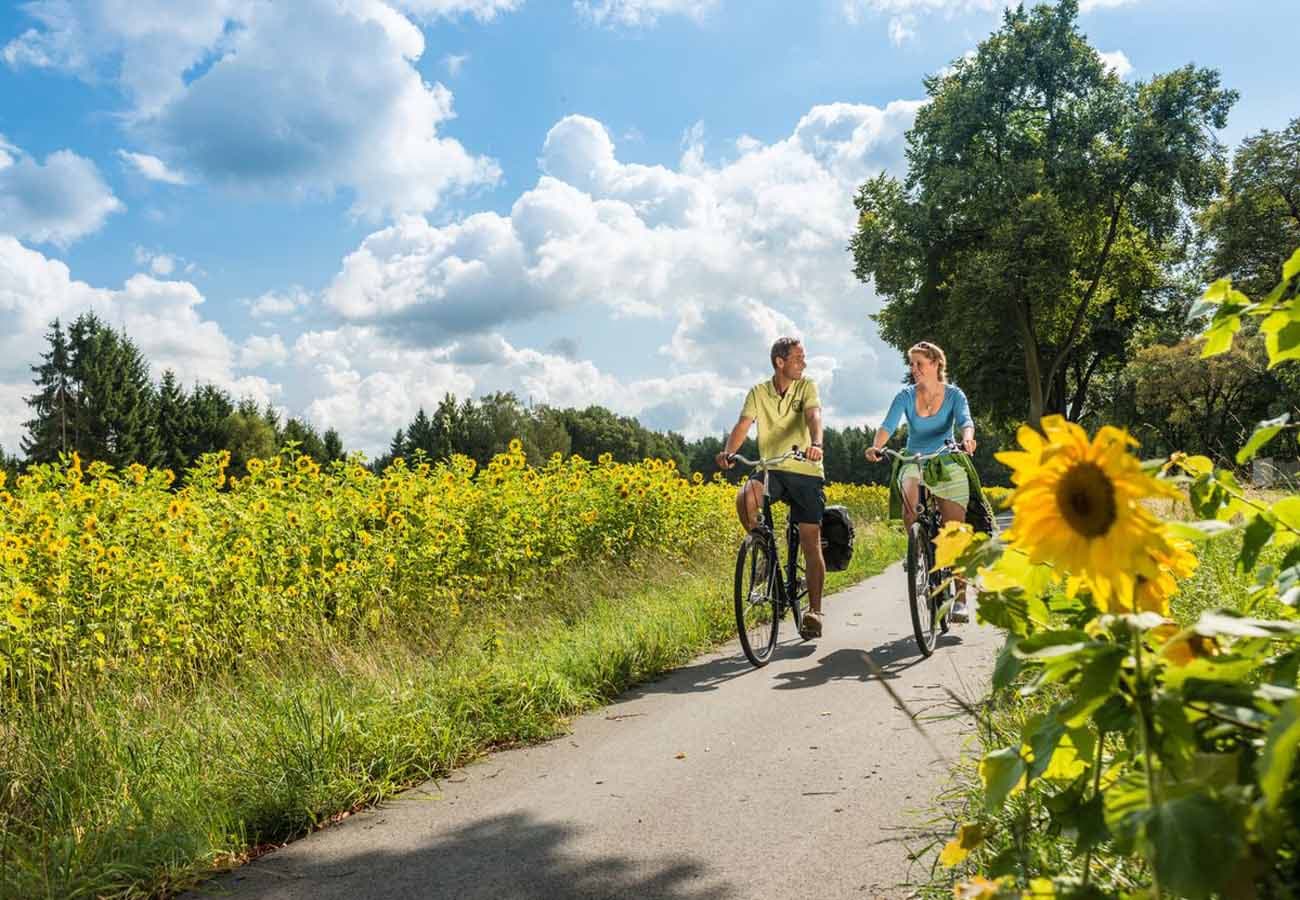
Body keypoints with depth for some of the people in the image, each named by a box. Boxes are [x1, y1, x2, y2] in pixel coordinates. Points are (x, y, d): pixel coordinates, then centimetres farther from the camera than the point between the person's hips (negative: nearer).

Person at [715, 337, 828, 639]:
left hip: (806, 471, -1)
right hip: (772, 470, 1)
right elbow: (742, 425, -11)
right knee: (745, 497, -32)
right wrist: (727, 452, -32)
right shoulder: (758, 393, 2)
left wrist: (816, 443, -42)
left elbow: (814, 415, -20)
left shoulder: (806, 387, -1)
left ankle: (814, 610, 8)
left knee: (811, 543, -3)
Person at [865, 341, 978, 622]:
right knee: (907, 491, -34)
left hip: (947, 465, -1)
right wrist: (876, 446, -38)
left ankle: (960, 597, 4)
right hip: (914, 462, 1)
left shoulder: (954, 395, -4)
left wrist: (967, 440, -46)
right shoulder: (906, 396, -2)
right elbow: (888, 425, -17)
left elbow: (965, 421, -22)